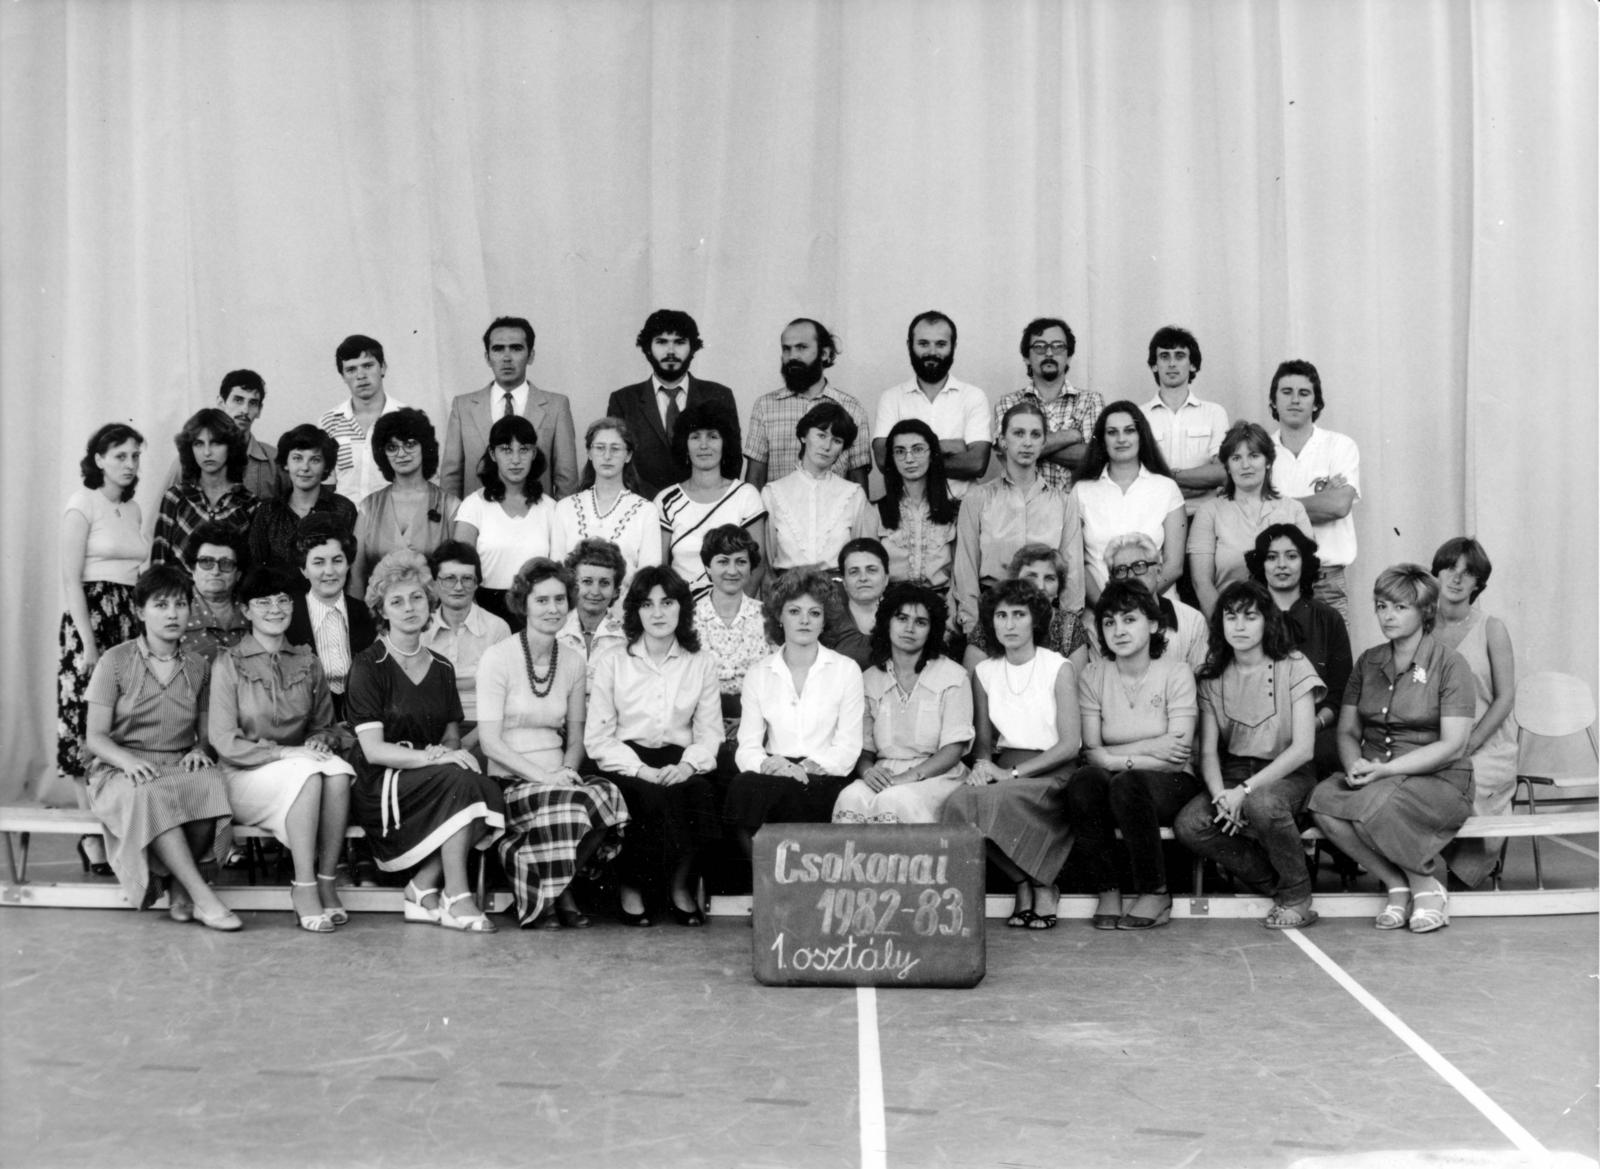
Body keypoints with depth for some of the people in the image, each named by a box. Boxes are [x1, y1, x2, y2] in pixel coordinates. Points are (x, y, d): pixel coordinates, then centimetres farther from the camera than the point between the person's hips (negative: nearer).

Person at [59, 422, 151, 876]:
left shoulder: (133, 510, 15)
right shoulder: (82, 504, -4)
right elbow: (71, 579, -9)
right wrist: (88, 642, -15)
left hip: (131, 620, 6)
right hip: (90, 615, -6)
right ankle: (94, 835, 0)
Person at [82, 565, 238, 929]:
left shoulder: (199, 667, 12)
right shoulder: (115, 661, 1)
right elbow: (95, 737, -1)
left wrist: (199, 750, -9)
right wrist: (128, 760, -21)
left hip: (179, 768, 3)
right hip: (121, 771, -3)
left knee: (210, 784, -34)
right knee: (150, 795, -39)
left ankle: (179, 885, -15)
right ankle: (202, 898, -36)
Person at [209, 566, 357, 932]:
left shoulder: (308, 662, 12)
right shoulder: (229, 664, -1)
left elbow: (326, 725, 17)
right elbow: (225, 741, -7)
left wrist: (320, 741, -8)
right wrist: (284, 752, -17)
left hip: (298, 766, 4)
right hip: (245, 776, -4)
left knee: (338, 770, -30)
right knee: (308, 773, -34)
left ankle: (327, 882, -25)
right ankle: (304, 888, -30)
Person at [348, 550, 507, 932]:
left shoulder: (441, 668, 15)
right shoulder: (368, 666, -3)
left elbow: (452, 736, 14)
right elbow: (373, 750, -11)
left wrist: (448, 750, -11)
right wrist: (433, 757, -23)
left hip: (432, 783, 5)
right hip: (380, 787, -5)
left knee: (487, 788, -26)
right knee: (459, 781, -32)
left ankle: (422, 889, -16)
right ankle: (455, 900, -26)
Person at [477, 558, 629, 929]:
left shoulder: (573, 663, 12)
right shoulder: (498, 658, -4)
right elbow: (489, 741, -10)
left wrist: (567, 770, -6)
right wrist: (542, 775, -19)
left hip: (557, 778, 4)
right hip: (510, 782, -4)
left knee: (607, 796, -28)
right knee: (566, 804, -34)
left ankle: (559, 890, -5)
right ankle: (545, 899, -8)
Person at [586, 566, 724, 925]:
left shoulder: (701, 665, 12)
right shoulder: (613, 664, 5)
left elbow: (709, 734, 6)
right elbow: (597, 739, -1)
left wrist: (687, 765, -15)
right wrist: (642, 770, -15)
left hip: (679, 764, 2)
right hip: (626, 763, -1)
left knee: (700, 791, -31)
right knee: (654, 798, -33)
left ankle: (680, 884, -8)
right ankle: (630, 885, -8)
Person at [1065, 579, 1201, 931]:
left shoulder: (1175, 672, -4)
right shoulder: (1093, 675, 4)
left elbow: (1178, 754, -12)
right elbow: (1091, 752, -2)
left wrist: (1119, 758, -16)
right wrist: (1147, 749, -15)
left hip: (1171, 784, -2)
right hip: (1112, 786, 2)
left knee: (1127, 783, -35)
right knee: (1085, 781, -31)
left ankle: (1156, 894, -17)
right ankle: (1107, 891, -18)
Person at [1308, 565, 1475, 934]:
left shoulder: (1449, 665, -3)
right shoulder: (1368, 663, 13)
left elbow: (1452, 746, -11)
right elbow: (1347, 731, 12)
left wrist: (1387, 769, -20)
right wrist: (1355, 764, -12)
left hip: (1439, 781, -5)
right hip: (1374, 778, 5)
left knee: (1373, 804, -36)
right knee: (1323, 800, -28)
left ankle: (1427, 884, -9)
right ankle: (1397, 885, -11)